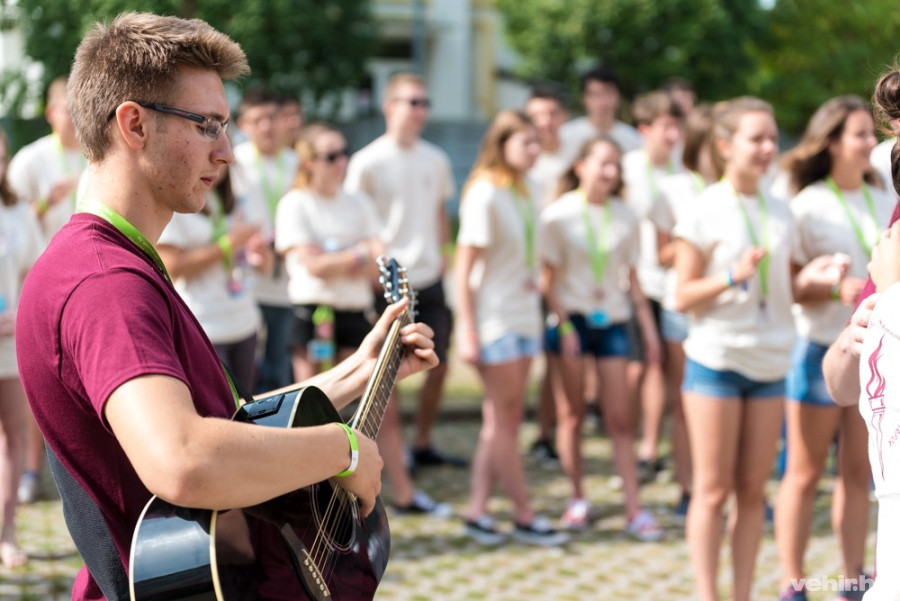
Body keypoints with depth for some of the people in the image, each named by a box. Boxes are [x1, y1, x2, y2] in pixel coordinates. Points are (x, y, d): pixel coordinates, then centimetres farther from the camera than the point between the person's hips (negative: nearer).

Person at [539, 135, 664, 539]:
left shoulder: (625, 216, 6)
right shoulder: (558, 215, -3)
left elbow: (632, 276, 12)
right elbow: (549, 278, -3)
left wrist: (648, 325, 9)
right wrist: (565, 326, -10)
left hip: (611, 321, 2)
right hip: (570, 319, -2)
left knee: (620, 418, 0)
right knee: (571, 413, 4)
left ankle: (634, 509, 0)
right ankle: (578, 498, 16)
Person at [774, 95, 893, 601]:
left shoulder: (883, 201, 9)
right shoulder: (808, 205, -6)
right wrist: (836, 289, -24)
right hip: (821, 348, -5)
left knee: (859, 473, 9)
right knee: (806, 474, 2)